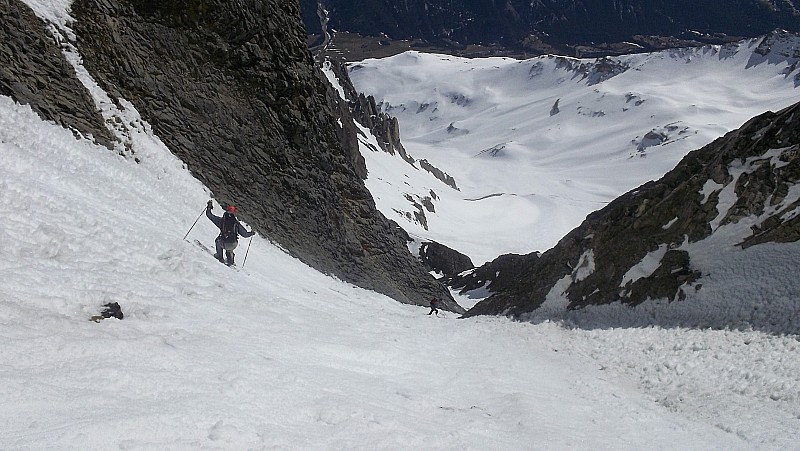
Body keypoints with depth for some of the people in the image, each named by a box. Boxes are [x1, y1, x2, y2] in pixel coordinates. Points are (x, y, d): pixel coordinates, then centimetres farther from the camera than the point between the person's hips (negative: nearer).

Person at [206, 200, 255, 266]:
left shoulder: (221, 220, 5)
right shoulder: (236, 223, 8)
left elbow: (210, 215, 14)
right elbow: (245, 234, 10)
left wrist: (209, 207, 30)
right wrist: (252, 233, 30)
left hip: (223, 243, -2)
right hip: (233, 244, 2)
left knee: (218, 241, 36)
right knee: (229, 250, 39)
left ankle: (220, 257, 31)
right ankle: (230, 261, 35)